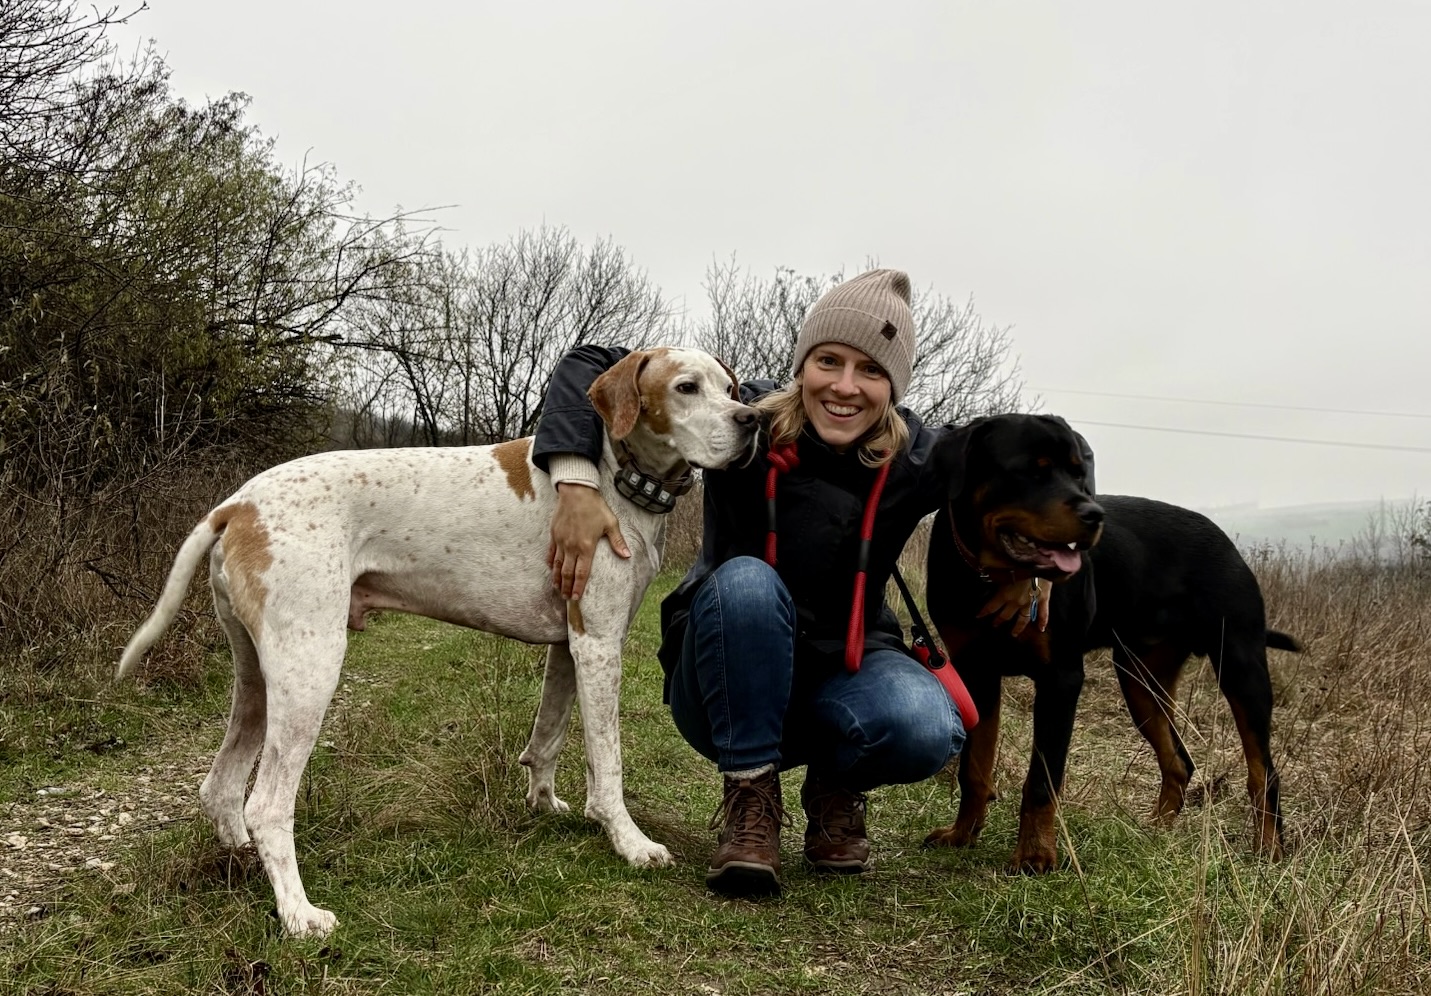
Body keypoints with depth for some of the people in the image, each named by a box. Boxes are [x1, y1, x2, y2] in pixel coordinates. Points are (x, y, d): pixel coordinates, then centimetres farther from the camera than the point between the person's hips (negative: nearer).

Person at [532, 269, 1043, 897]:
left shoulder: (919, 460, -12)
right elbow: (591, 365, -14)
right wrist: (576, 482, -27)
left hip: (846, 670, 2)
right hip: (726, 685, -1)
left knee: (927, 729, -32)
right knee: (746, 580, -35)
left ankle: (835, 789, 4)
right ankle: (750, 801, -17)